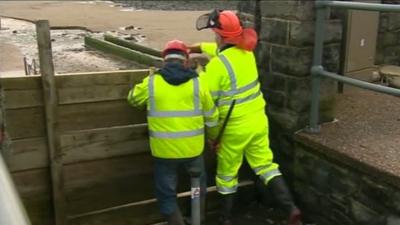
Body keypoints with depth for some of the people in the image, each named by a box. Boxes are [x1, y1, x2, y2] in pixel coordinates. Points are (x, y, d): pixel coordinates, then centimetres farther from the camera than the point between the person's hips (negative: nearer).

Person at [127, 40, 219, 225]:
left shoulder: (151, 83, -6)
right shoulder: (197, 83, -2)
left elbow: (133, 99, 14)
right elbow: (211, 117, 7)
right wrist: (215, 137, 25)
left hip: (164, 151, -2)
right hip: (192, 148, 2)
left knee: (167, 195, 14)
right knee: (198, 186, 28)